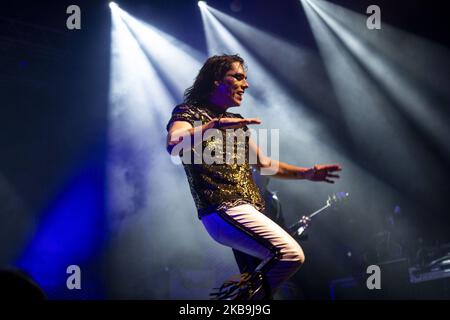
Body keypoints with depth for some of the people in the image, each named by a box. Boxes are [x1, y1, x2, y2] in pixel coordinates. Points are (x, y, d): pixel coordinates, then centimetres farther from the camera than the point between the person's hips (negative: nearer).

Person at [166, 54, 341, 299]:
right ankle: (239, 295, -11)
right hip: (223, 210, -9)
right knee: (291, 254, -22)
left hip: (247, 210, 9)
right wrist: (215, 125, -34)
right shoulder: (189, 112, 0)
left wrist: (307, 173, 17)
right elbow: (173, 145, -22)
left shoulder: (236, 123, 25)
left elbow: (264, 164, 28)